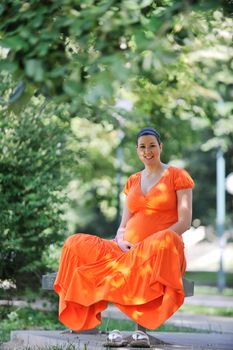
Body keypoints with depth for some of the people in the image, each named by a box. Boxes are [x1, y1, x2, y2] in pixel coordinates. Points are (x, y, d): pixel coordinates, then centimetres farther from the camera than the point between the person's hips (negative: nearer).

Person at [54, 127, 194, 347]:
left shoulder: (177, 176, 6)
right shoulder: (132, 182, 21)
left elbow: (184, 222, -3)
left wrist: (152, 241, -15)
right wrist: (121, 241, -7)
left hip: (160, 249, -5)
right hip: (128, 250, 5)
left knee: (163, 243, -43)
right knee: (76, 245, -20)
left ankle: (142, 327, -42)